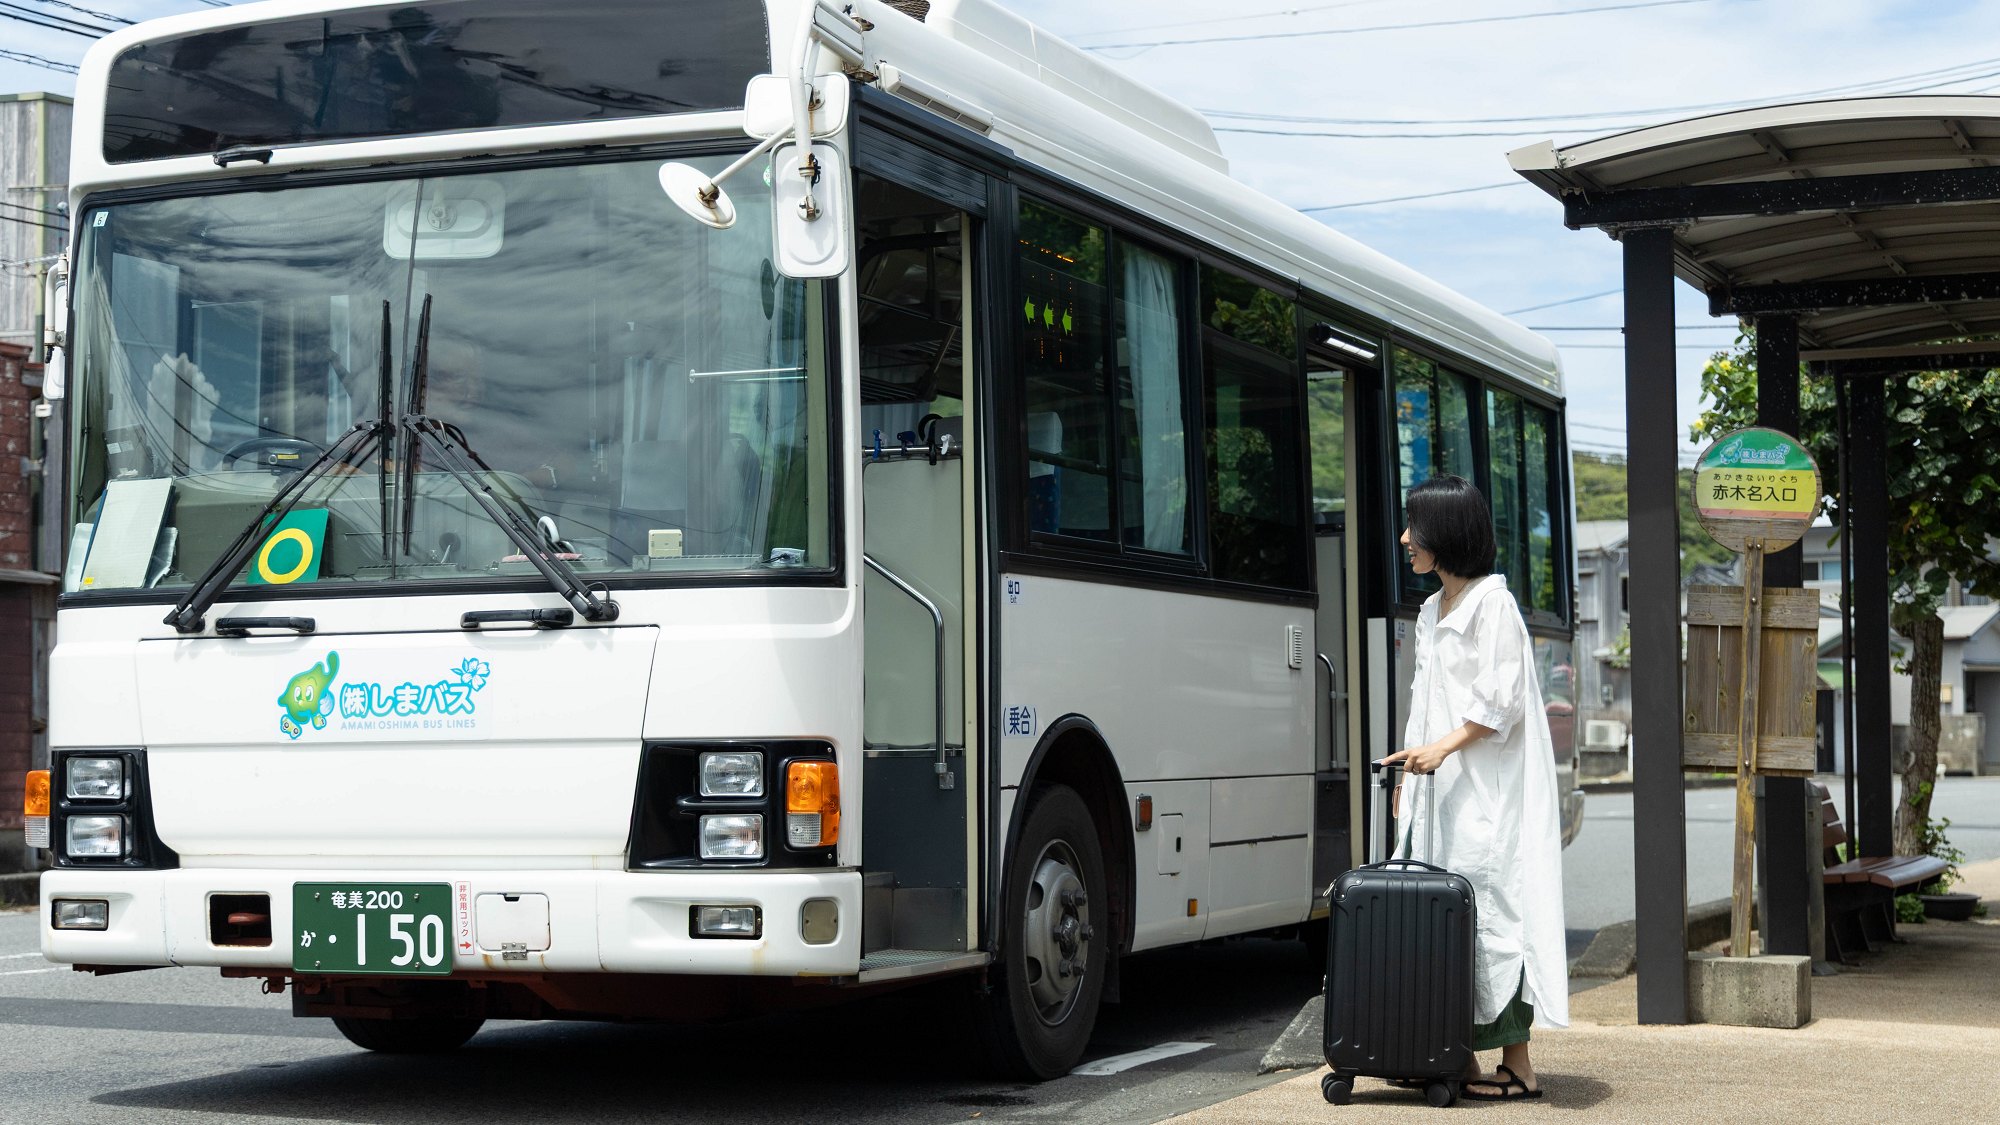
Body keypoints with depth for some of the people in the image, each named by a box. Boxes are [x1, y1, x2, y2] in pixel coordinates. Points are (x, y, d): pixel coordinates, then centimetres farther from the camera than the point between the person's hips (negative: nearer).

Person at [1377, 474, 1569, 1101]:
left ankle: (1517, 1066, -6)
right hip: (1439, 789, 8)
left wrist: (1443, 747, -21)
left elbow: (1502, 700, -14)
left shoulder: (1491, 603, -7)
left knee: (1490, 909, -9)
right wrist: (1413, 765, 14)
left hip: (1487, 790, -8)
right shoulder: (1432, 612, 18)